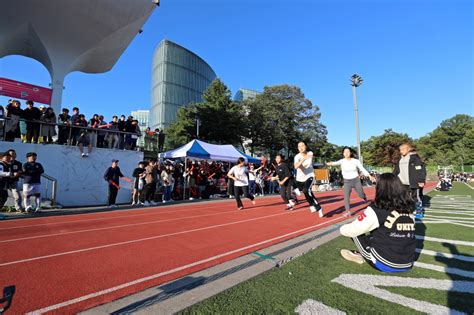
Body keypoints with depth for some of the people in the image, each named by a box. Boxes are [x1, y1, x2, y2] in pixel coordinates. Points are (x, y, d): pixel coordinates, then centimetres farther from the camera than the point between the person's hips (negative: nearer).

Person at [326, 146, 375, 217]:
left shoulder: (356, 161, -8)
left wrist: (370, 176, -6)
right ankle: (348, 211, -2)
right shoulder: (342, 161, -12)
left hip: (356, 180, 1)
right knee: (346, 196, -12)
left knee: (361, 195, 14)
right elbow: (336, 163, -34)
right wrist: (329, 163, -55)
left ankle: (364, 197, 51)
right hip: (347, 181, -1)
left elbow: (362, 169, 1)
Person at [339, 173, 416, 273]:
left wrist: (342, 229, 11)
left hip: (385, 265, -6)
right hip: (407, 265, 6)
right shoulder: (407, 210, 0)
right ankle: (361, 255, 19)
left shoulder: (376, 210, -16)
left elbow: (351, 230, -12)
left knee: (356, 233, 6)